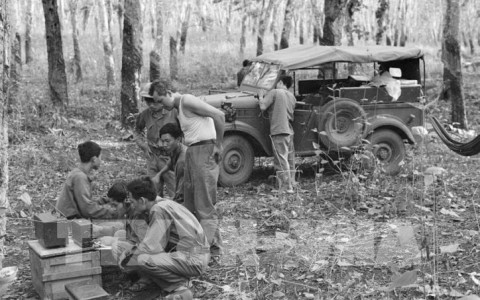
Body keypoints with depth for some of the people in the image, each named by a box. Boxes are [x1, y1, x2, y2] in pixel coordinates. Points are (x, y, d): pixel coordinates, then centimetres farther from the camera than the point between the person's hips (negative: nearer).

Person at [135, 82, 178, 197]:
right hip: (152, 157, 5)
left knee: (174, 195, -2)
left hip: (170, 157, -5)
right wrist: (143, 145, 8)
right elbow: (138, 131, 22)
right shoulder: (145, 115, 2)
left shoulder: (173, 112, -12)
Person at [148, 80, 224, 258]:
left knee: (204, 204, -9)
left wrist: (219, 145, -12)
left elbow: (219, 115, -16)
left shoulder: (187, 101, -10)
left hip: (204, 150, -10)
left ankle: (213, 249, -5)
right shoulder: (179, 108, 19)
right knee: (190, 203, 11)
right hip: (192, 151, 10)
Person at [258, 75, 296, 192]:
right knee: (290, 160, 14)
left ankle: (287, 187, -8)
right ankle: (292, 184, 19)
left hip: (278, 131, -7)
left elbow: (263, 107, -11)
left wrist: (261, 96, 7)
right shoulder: (292, 96, 15)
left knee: (281, 160, -6)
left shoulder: (274, 92, -6)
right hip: (290, 131, 7)